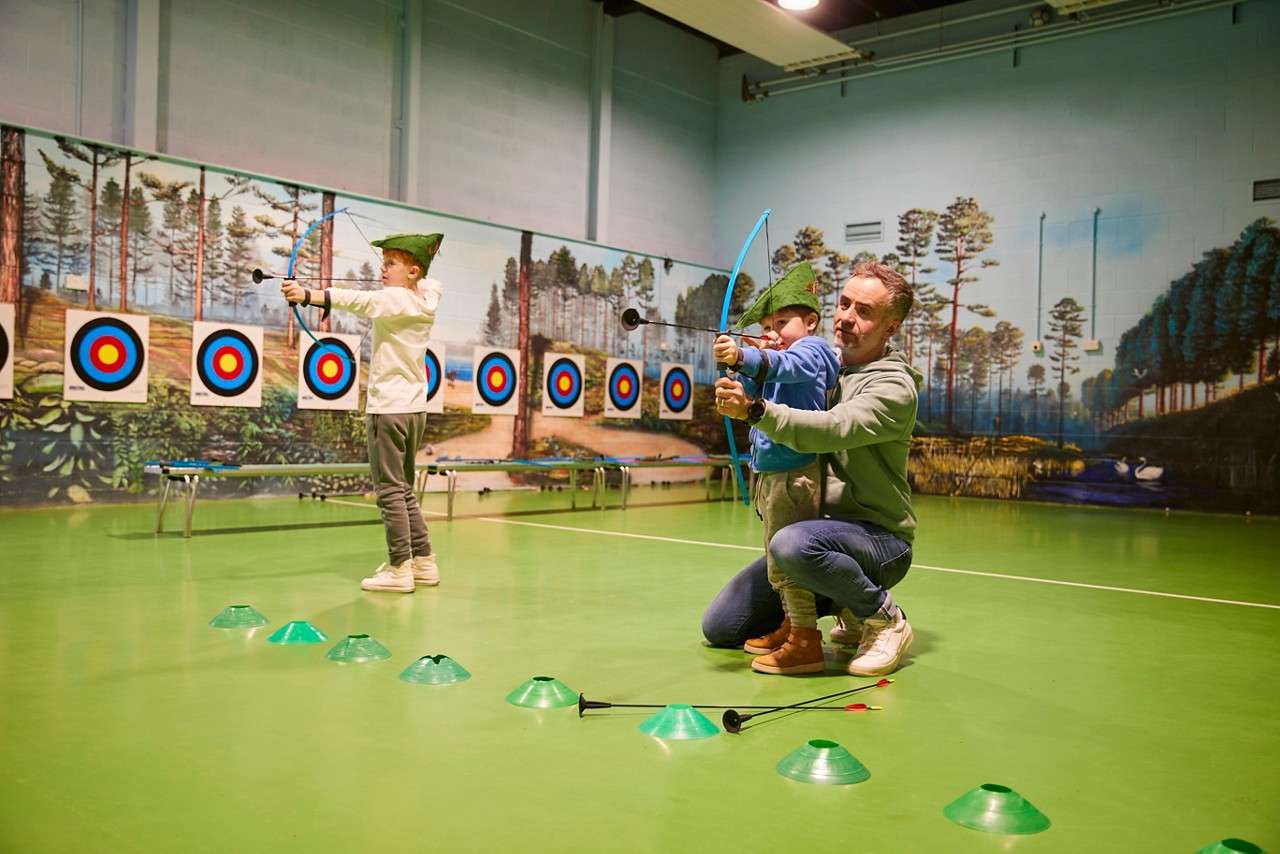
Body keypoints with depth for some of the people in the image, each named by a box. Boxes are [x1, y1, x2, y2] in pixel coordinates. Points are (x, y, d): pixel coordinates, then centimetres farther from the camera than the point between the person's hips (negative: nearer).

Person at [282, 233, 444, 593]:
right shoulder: (427, 299, 9)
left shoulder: (395, 299, -14)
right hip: (415, 407, 9)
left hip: (389, 407, -9)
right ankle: (423, 562, 19)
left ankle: (400, 568, -4)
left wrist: (308, 295, -42)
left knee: (390, 490, -5)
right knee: (404, 489, 16)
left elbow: (360, 301, -32)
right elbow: (429, 283, 34)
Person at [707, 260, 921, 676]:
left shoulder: (894, 387, -16)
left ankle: (885, 618, -11)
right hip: (819, 527, 7)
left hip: (879, 538, -7)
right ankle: (845, 603, 22)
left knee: (793, 544, -41)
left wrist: (754, 410, -45)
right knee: (719, 626, 7)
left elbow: (832, 430, -32)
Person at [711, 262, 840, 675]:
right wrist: (752, 362, -4)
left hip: (793, 474, -10)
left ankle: (806, 640, -5)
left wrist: (744, 357, -46)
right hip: (767, 473, 10)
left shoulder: (812, 351, -7)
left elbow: (784, 365, -30)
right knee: (778, 556, 17)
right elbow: (750, 394, 12)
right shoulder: (778, 360, 20)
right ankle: (792, 624, 28)